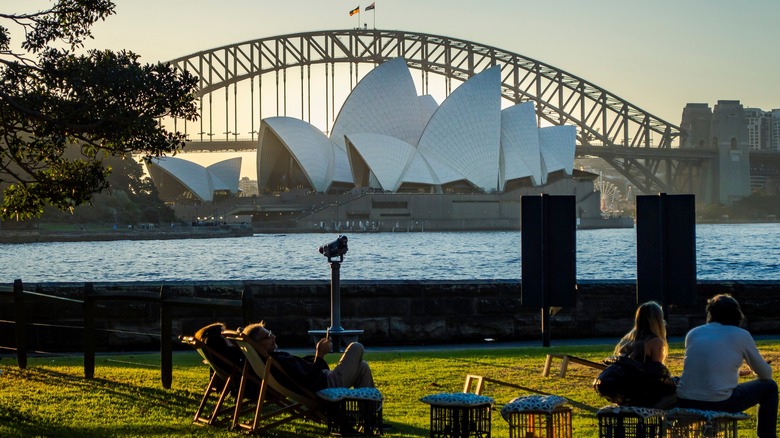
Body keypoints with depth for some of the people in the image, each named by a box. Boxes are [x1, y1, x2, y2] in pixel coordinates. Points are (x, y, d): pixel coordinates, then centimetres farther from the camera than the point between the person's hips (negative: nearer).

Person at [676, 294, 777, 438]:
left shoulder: (693, 333, 13)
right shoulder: (741, 335, 3)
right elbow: (765, 374, 12)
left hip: (685, 404, 4)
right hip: (719, 404, -4)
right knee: (769, 387, 18)